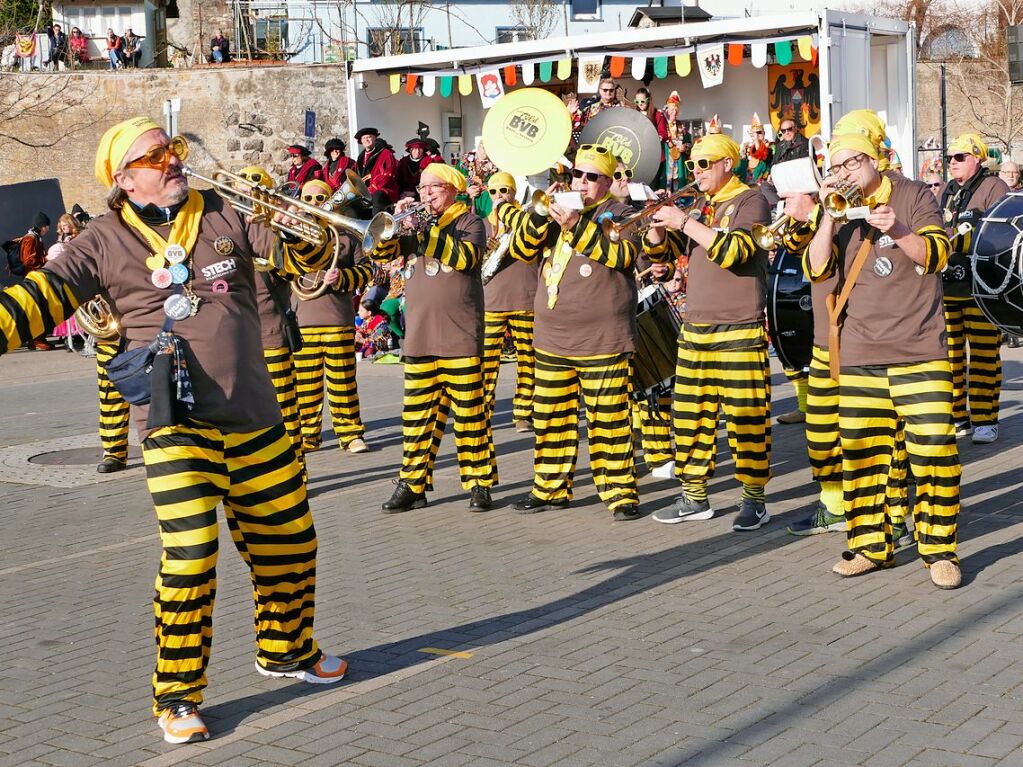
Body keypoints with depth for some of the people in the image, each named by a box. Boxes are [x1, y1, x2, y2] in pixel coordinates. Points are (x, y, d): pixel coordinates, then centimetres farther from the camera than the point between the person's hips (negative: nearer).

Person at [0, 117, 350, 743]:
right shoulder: (106, 242, 1)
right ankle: (177, 697, 3)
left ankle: (287, 649, 39)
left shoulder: (225, 214, 6)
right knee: (189, 556, -13)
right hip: (177, 421, -4)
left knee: (288, 543, 14)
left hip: (254, 414, 4)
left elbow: (307, 256, 3)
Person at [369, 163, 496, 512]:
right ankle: (412, 484, 11)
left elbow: (465, 257, -16)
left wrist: (425, 230, -18)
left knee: (469, 411, -2)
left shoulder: (470, 221, 4)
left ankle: (479, 483, 6)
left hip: (460, 336, -4)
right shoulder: (416, 224, 17)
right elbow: (381, 253, 7)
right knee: (416, 414, 5)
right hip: (419, 337, 5)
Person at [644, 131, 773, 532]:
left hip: (740, 328, -7)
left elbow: (732, 251, -19)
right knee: (689, 413, 9)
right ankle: (694, 496, 18)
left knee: (745, 415, -5)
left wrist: (685, 223, -17)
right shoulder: (700, 205, 17)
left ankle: (754, 500, 3)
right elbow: (661, 247, 17)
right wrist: (657, 222, -3)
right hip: (695, 326, 7)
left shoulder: (750, 200, -4)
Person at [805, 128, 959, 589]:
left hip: (919, 351, -3)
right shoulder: (841, 211, 11)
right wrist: (830, 215, -11)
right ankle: (871, 546, 17)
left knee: (934, 450, -8)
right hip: (858, 356, 3)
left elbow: (937, 255, -7)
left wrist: (898, 231, -25)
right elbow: (816, 269, 0)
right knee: (860, 452, 5)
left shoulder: (914, 196, 3)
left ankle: (940, 550, 3)